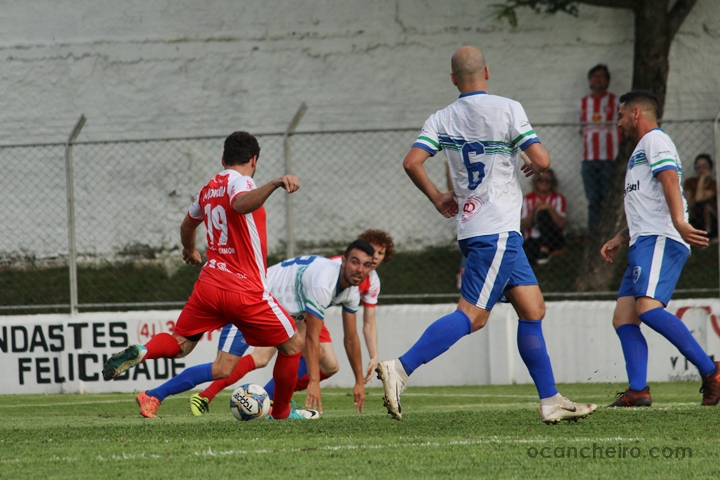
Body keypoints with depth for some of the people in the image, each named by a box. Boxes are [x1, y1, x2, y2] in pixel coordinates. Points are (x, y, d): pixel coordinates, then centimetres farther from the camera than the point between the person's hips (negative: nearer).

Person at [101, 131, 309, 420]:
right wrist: (275, 184, -46)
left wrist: (190, 250, 55)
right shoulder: (239, 181, -8)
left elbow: (187, 225, 34)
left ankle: (139, 353, -19)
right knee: (293, 345, 10)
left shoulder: (208, 189, 15)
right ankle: (282, 412, 19)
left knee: (180, 344, 12)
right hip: (246, 291, -6)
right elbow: (241, 204, -34)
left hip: (209, 285, 6)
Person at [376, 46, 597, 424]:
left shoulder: (441, 120, 6)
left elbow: (412, 162, -6)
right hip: (498, 231, -7)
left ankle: (550, 401, 13)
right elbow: (542, 160, -11)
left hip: (472, 226, 7)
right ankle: (400, 369, -24)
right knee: (472, 316, -12)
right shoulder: (507, 110, -7)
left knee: (533, 308, 12)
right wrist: (533, 167, 12)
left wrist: (438, 199, 9)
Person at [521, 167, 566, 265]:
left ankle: (545, 250, -27)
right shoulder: (528, 199, 8)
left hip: (553, 238, 1)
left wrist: (550, 209, -23)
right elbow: (524, 227, 0)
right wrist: (533, 210, -14)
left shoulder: (558, 198, 4)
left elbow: (561, 224, -10)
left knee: (543, 213, -28)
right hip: (533, 239, -1)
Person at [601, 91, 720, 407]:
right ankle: (638, 391, -8)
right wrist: (619, 239, 33)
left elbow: (670, 181, -18)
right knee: (623, 318, 0)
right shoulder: (641, 150, 31)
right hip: (645, 243, 11)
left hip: (661, 240, -11)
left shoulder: (655, 141, 0)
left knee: (648, 308, -26)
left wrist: (679, 222, -32)